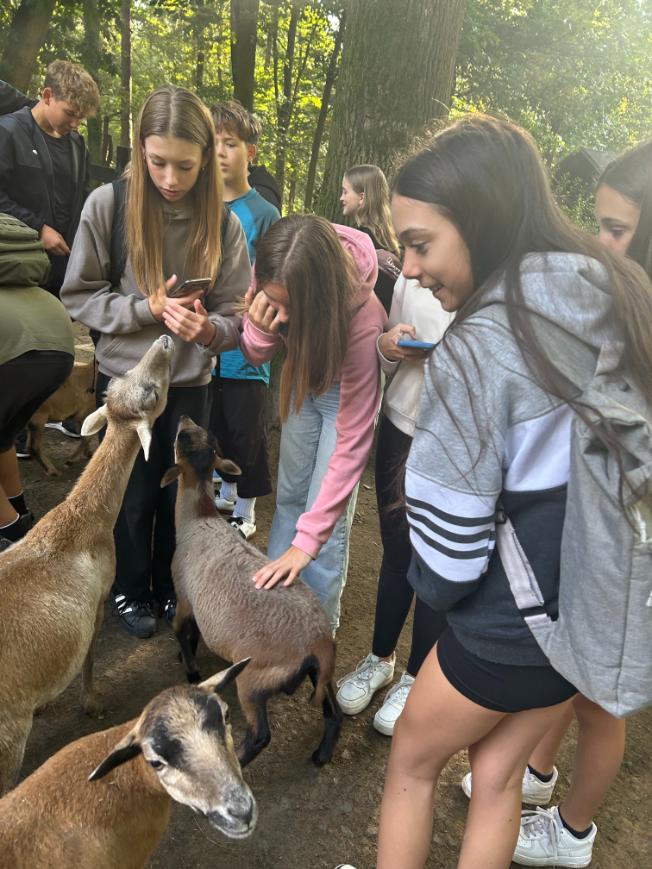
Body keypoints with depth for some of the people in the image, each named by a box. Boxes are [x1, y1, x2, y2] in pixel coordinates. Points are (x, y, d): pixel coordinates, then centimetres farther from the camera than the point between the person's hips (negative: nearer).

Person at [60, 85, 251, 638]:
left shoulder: (222, 222, -7)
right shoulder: (108, 204, -12)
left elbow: (236, 314, -5)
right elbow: (78, 296, -7)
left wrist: (208, 329, -27)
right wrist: (148, 308, -21)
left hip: (190, 383, 2)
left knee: (181, 490, 14)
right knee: (135, 493, 12)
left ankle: (171, 586, 39)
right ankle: (131, 590, 37)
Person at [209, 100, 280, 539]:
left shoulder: (264, 214, -8)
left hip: (243, 349, -4)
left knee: (246, 431, 8)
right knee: (213, 426, 19)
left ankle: (245, 510, 27)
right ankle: (225, 491, 41)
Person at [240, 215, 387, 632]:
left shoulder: (362, 319, -40)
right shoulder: (275, 284, -28)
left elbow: (353, 442, -35)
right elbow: (256, 357, -9)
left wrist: (307, 539, -36)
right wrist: (261, 330, -35)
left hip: (349, 388, -4)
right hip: (304, 376, 5)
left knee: (328, 518, -6)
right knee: (289, 495, 12)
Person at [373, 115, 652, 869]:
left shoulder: (475, 350, -26)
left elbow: (447, 550, -21)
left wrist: (433, 585, 1)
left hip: (511, 622, -6)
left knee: (411, 763, 21)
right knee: (496, 774, 24)